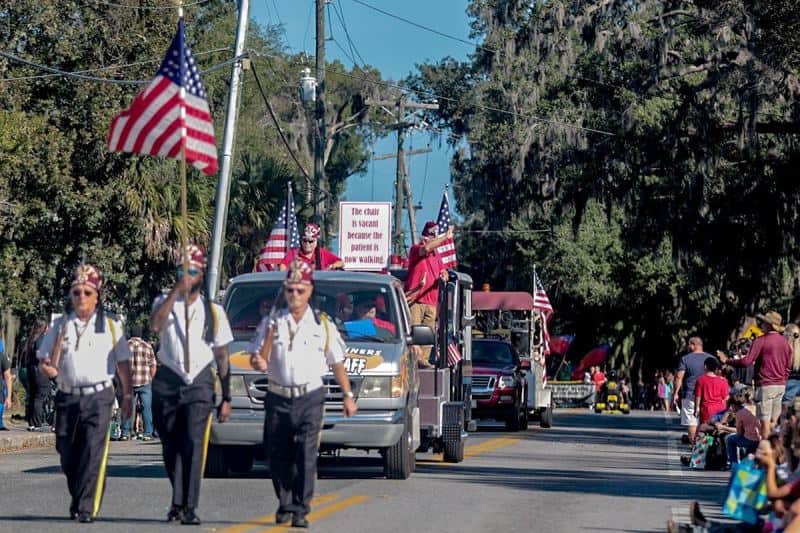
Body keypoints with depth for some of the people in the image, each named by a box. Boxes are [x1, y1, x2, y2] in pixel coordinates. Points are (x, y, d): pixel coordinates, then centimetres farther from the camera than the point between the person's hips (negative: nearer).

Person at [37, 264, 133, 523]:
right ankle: (78, 499, 27)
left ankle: (87, 507, -13)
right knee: (67, 455, 6)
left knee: (93, 452, -14)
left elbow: (123, 362, 11)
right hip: (67, 397, 3)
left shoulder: (111, 324, 7)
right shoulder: (61, 325, 10)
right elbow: (44, 359, 14)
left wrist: (127, 395, 9)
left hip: (98, 397, -3)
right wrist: (47, 368, -10)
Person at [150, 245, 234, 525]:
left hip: (199, 383, -1)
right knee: (170, 446, 6)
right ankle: (178, 501, 21)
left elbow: (222, 356, 11)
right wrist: (177, 290, -19)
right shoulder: (165, 302, 6)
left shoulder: (213, 311, 8)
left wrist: (226, 398, 8)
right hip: (167, 382, 1)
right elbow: (155, 325, -18)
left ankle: (189, 507, -17)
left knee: (194, 442, -15)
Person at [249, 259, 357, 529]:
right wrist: (259, 361, -17)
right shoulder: (272, 323, 9)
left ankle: (300, 511, -12)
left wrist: (347, 395, 8)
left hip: (310, 398, -2)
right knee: (279, 457, 6)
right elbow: (257, 361, 6)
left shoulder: (322, 325, 8)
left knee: (306, 454, -13)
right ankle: (285, 505, 23)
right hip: (278, 399, 2)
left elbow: (337, 363, 12)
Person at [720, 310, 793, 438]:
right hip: (781, 385, 7)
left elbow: (747, 361, -15)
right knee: (773, 421, 11)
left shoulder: (761, 341, -11)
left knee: (765, 421, -4)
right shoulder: (785, 342, 10)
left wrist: (727, 360, -4)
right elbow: (788, 366, 16)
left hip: (766, 385, -7)